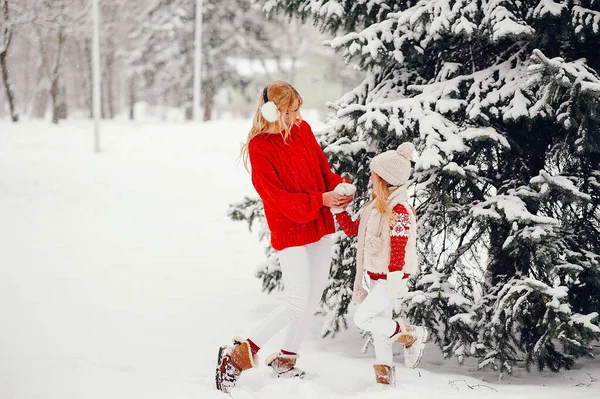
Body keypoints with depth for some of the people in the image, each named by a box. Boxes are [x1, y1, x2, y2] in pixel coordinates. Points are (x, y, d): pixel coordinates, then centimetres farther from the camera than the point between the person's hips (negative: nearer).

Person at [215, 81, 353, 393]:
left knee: (313, 297, 12)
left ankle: (285, 361, 27)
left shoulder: (303, 130, 5)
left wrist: (340, 187, -10)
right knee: (297, 302, -13)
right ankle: (237, 355, -1)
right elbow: (276, 196, -18)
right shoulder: (259, 148, -14)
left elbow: (323, 169, 11)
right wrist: (320, 200, -26)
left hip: (321, 227, 7)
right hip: (289, 232, -7)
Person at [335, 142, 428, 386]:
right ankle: (384, 373, 20)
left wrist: (394, 281, -24)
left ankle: (412, 335, 2)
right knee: (379, 323, 12)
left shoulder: (399, 211, -20)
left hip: (389, 278, -9)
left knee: (362, 318, -11)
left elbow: (399, 250, -23)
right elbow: (352, 229, 18)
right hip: (377, 276, 9)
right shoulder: (376, 206, 9)